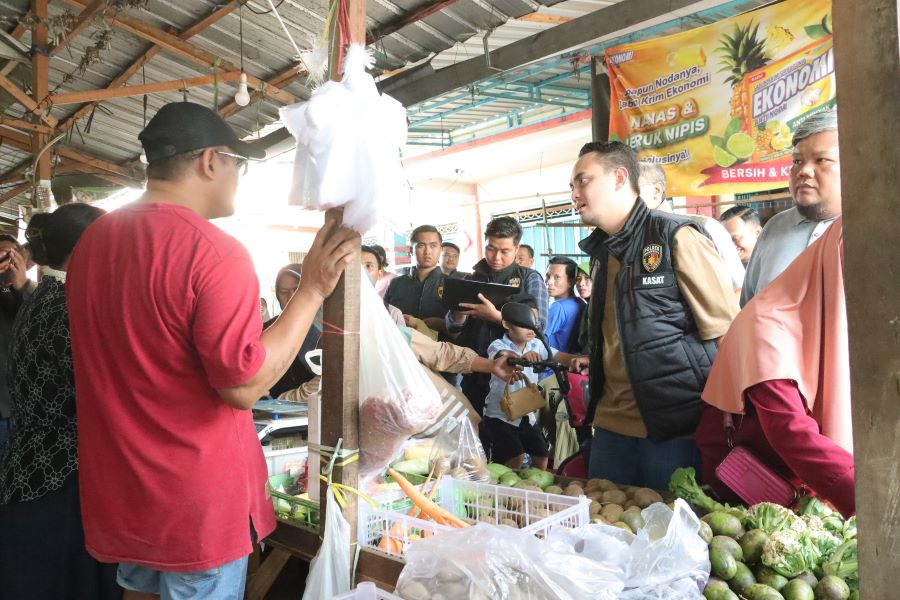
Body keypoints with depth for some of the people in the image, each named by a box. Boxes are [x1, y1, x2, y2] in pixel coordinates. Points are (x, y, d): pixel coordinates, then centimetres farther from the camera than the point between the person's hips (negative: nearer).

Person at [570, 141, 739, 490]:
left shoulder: (676, 237, -10)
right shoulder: (600, 251, 12)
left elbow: (728, 331, -11)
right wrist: (592, 362, 12)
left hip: (675, 428, -6)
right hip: (612, 425, 7)